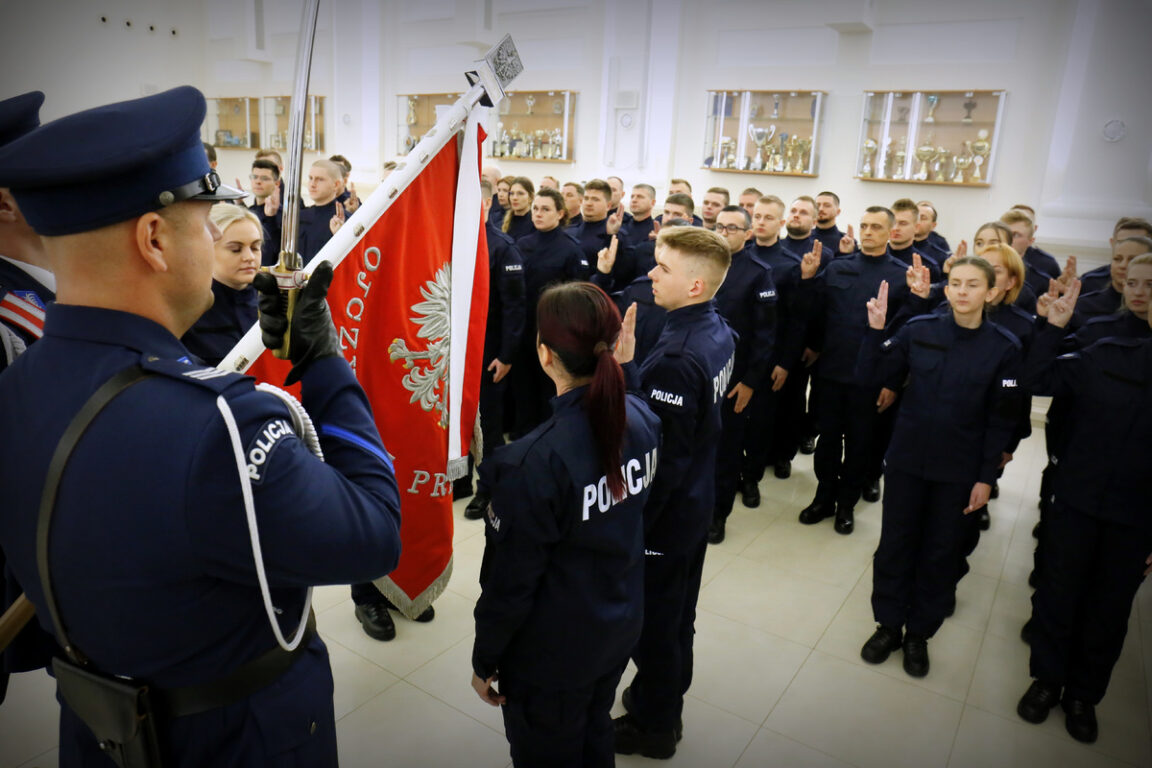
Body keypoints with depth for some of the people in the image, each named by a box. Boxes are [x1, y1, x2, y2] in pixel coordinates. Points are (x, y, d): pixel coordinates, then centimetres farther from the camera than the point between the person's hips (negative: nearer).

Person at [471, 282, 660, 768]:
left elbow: (510, 582, -22)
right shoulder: (641, 418, -14)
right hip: (620, 628, 6)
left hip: (551, 655, -5)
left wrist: (484, 661, -3)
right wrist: (618, 367, 5)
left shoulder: (534, 464, -33)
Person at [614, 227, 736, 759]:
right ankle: (665, 704, 46)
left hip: (665, 512, -9)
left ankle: (653, 726, 34)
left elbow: (665, 458, -26)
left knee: (654, 620, 12)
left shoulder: (675, 359, -30)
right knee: (678, 612, 25)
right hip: (698, 501, 9)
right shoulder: (719, 332, -1)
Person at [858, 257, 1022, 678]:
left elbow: (1001, 419, -4)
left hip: (958, 469, 0)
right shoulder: (919, 330, -5)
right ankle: (889, 624, 30)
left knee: (940, 552, 12)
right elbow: (871, 376, -5)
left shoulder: (1004, 347, -6)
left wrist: (986, 476, -5)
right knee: (895, 544, 10)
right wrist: (875, 331, -18)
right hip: (906, 458, 1)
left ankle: (919, 632, 31)